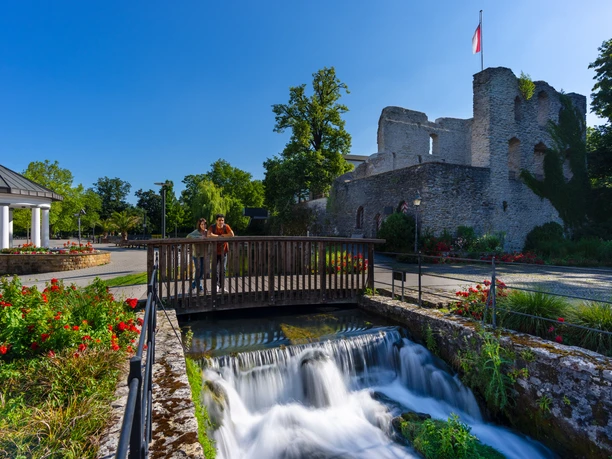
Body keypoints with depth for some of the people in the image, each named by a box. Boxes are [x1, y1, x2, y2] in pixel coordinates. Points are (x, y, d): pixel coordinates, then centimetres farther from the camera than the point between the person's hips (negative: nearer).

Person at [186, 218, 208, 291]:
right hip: (196, 254, -5)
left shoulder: (207, 232, 3)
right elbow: (188, 236, -30)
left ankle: (194, 283, 32)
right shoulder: (196, 232, -13)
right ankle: (199, 285, 13)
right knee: (198, 270, -2)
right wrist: (199, 237, -38)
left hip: (204, 254, 5)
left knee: (203, 271, 11)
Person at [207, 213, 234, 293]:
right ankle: (216, 285, 5)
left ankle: (221, 287, 16)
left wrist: (222, 235, -16)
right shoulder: (212, 227, -10)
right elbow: (209, 235, -27)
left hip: (224, 251, 2)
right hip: (215, 251, -1)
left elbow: (232, 235, -23)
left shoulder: (226, 227, -8)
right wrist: (219, 236, -20)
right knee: (216, 268, -8)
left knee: (223, 269, 6)